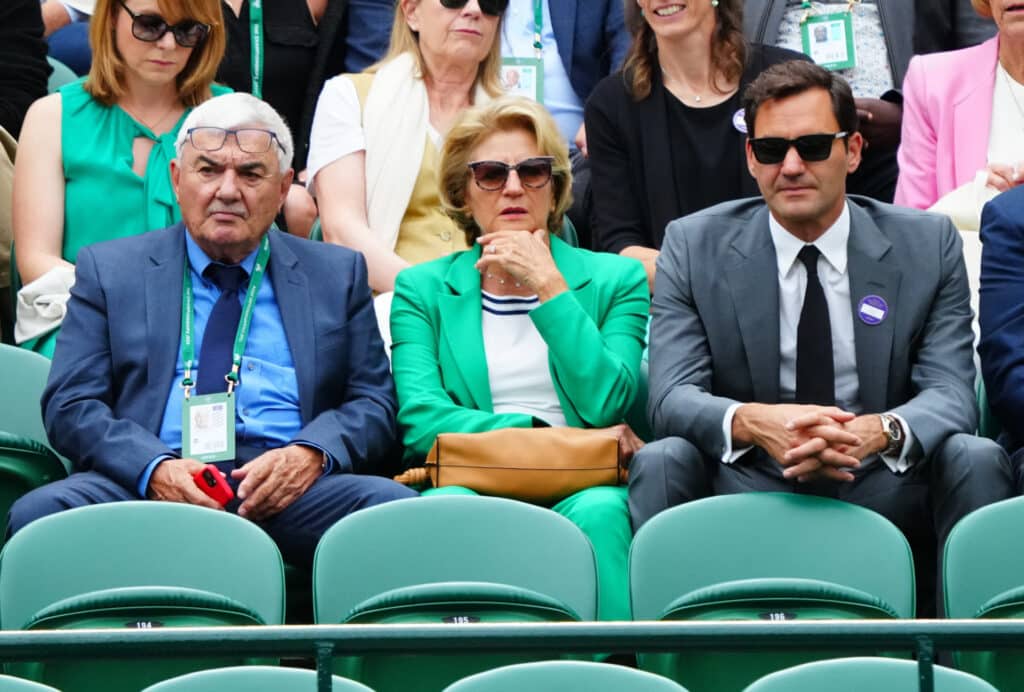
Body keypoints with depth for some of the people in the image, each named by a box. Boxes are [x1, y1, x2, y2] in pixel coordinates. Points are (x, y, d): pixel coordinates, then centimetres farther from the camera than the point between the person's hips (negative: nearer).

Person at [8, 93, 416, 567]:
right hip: (146, 486, -1)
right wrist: (156, 468, -14)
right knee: (40, 511, -32)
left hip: (285, 490, 1)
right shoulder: (108, 270, 16)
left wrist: (311, 454, -10)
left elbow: (373, 403, 14)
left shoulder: (337, 276, 20)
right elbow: (71, 405, 7)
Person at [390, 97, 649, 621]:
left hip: (580, 485, 0)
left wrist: (548, 285, -3)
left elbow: (606, 404, -2)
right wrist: (543, 434, -10)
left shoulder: (615, 279, 15)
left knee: (597, 512, -35)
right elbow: (420, 420, 0)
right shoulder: (421, 289, 16)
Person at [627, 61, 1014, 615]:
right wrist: (749, 421, -30)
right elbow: (672, 396, -6)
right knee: (661, 461, -28)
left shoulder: (928, 244, 4)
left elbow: (950, 393, -5)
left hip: (884, 495, 1)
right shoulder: (694, 246, 4)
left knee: (975, 458, -27)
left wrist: (882, 430, -30)